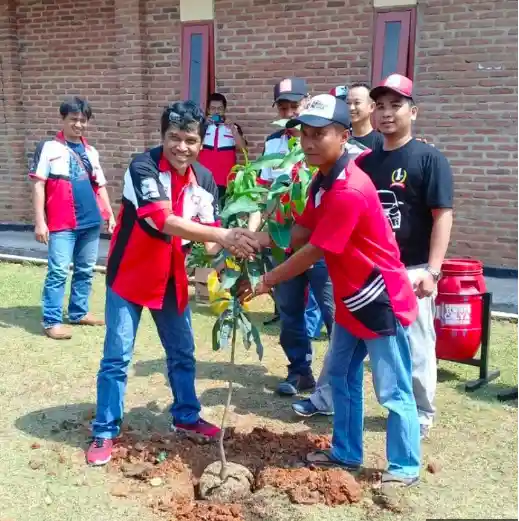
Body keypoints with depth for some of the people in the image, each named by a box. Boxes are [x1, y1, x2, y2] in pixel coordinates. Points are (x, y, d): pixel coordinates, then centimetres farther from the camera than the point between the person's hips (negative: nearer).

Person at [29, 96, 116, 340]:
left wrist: (110, 214, 16)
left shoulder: (91, 152, 15)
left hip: (91, 222, 6)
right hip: (63, 224, -5)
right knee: (58, 272, -7)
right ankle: (52, 321, 0)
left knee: (85, 270, 12)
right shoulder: (49, 148, -1)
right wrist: (40, 221, -10)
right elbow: (38, 185, -4)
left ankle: (79, 312, 25)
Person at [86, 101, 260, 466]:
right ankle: (105, 433, 15)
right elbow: (165, 221, -36)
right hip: (130, 275, -5)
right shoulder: (143, 167, -23)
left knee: (183, 353, 17)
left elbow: (207, 232, -3)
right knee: (117, 357, 0)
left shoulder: (204, 179, -4)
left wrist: (229, 248, -26)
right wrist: (224, 235, -45)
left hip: (172, 277, 6)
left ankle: (186, 417, 36)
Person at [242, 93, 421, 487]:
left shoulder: (349, 191, -28)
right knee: (342, 376, 19)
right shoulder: (323, 181, 5)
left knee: (393, 391, 3)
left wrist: (265, 282, -13)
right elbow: (300, 233, 5)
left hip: (382, 301, -10)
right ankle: (346, 453, 34)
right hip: (351, 299, 10)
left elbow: (312, 252, -23)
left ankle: (405, 468, 19)